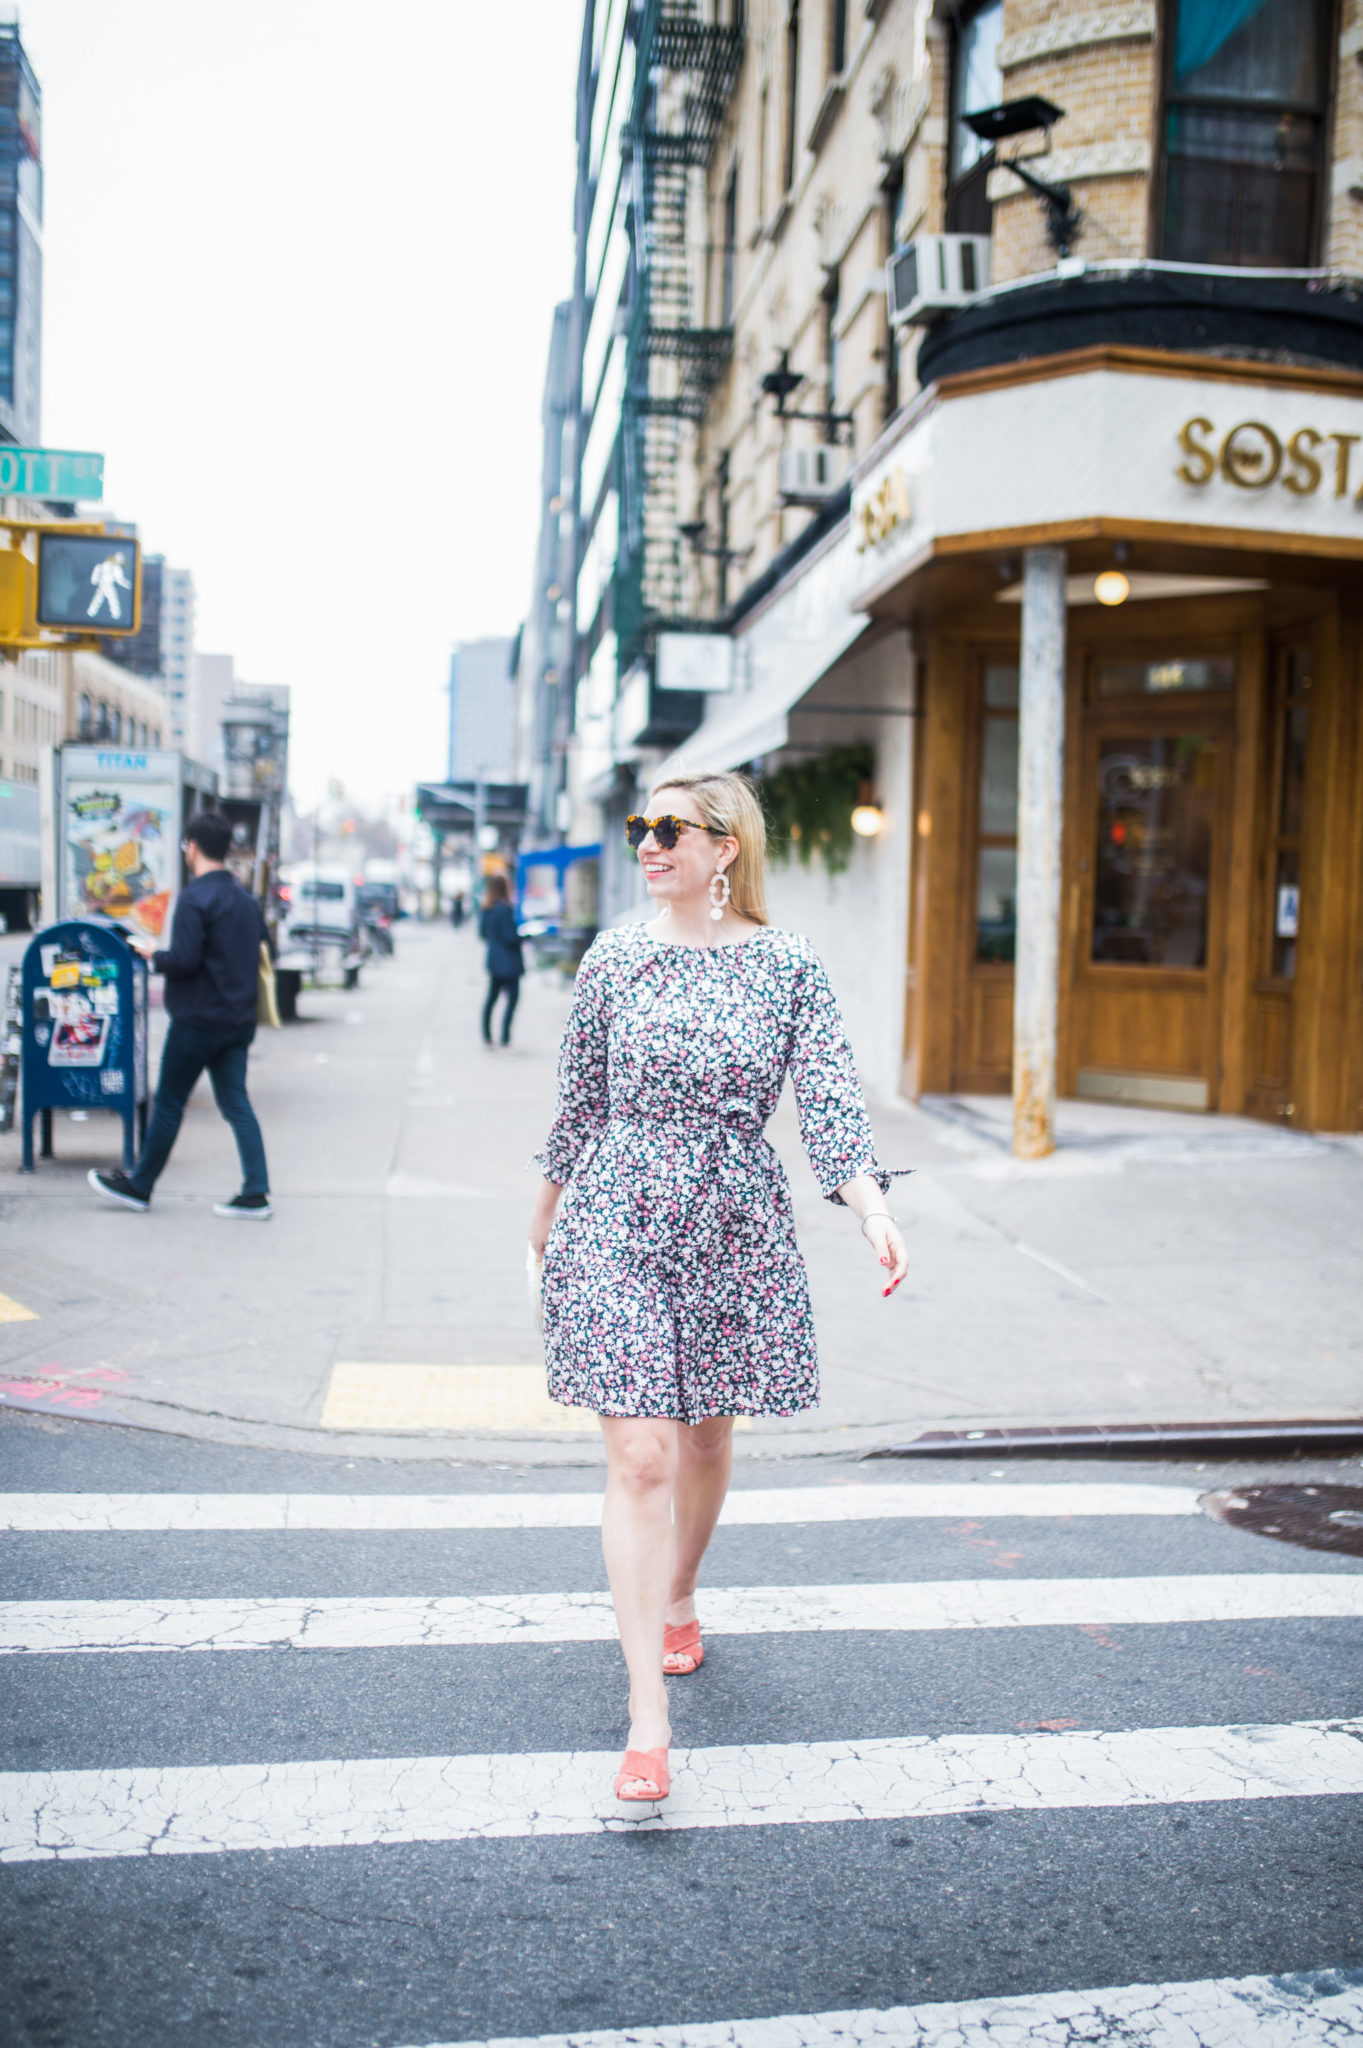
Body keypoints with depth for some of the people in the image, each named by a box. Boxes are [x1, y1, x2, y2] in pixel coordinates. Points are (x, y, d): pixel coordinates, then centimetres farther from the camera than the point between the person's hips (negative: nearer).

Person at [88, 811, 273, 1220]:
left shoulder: (194, 898, -16)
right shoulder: (246, 898, 10)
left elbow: (184, 960, -21)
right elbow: (257, 953, 15)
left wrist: (152, 955, -3)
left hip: (197, 1020, -7)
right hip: (238, 1019, 7)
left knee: (168, 1104, 6)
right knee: (236, 1104, 7)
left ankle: (138, 1186, 19)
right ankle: (255, 1194, 2)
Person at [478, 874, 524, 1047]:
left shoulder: (485, 910, 6)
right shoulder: (504, 909, -19)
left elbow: (482, 933, 14)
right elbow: (510, 938, -19)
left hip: (493, 960, 8)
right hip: (508, 962, -8)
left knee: (491, 997, 13)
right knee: (512, 997, -3)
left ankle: (487, 1036, 16)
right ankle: (505, 1037, -7)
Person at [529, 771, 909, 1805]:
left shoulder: (787, 962, -1)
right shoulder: (614, 956, 1)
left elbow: (829, 1096, -8)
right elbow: (581, 1098, 11)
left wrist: (872, 1207, -22)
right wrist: (549, 1205, 19)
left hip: (738, 1224, 1)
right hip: (617, 1220, -1)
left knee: (708, 1434, 15)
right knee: (641, 1456, -7)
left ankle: (678, 1600, 45)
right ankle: (649, 1715, -3)